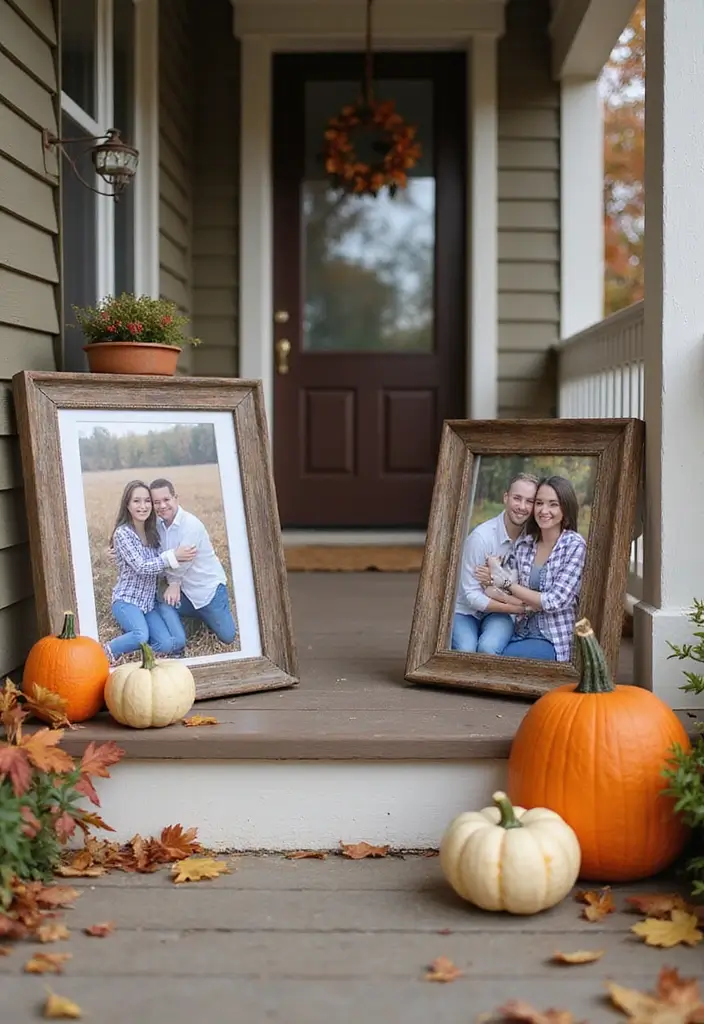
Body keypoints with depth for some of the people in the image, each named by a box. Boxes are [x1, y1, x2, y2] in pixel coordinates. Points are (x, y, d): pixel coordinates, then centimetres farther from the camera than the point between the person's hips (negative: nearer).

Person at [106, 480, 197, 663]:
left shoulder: (152, 532, 10)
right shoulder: (123, 533, -12)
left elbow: (160, 563, 12)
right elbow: (140, 567, -18)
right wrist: (173, 556, -20)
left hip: (150, 601, 7)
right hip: (127, 600, -7)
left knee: (177, 643, -13)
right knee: (141, 637, -35)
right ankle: (108, 651, -5)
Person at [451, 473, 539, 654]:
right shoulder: (481, 537, -21)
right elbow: (472, 596, -18)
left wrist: (500, 594, -21)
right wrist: (517, 607, -20)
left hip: (499, 614, 2)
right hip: (466, 611, -2)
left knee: (488, 648, -30)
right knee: (466, 651, -32)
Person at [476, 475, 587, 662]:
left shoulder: (574, 545, -8)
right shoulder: (524, 544, 6)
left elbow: (555, 601, -13)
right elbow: (518, 599, 7)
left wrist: (506, 583, -9)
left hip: (553, 641, -4)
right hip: (521, 633, 4)